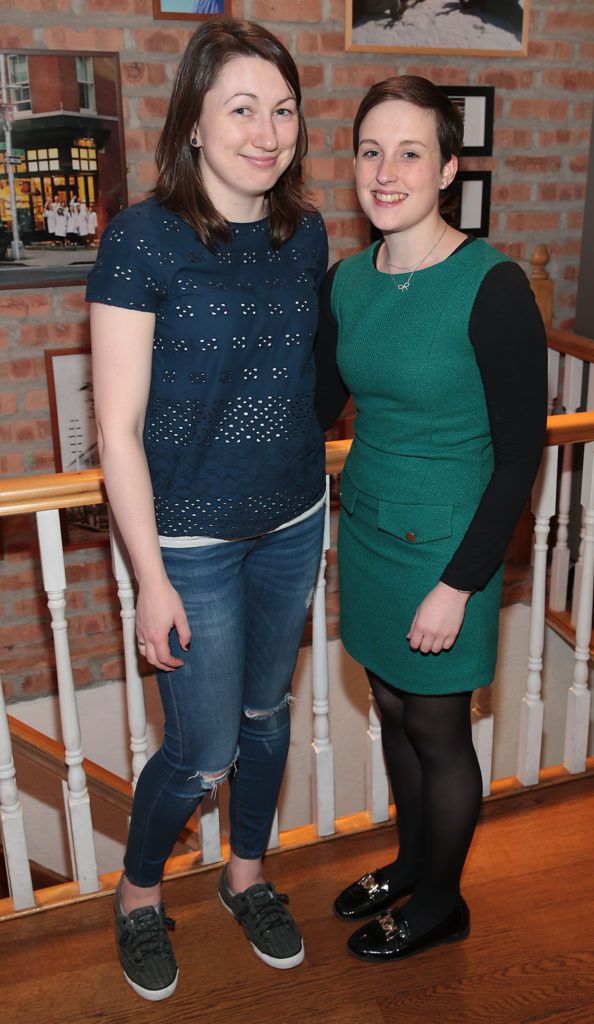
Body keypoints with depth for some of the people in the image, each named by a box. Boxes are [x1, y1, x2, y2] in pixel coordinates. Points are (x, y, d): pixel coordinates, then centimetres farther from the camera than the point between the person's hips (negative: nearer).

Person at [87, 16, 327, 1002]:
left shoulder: (305, 233, 1)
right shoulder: (142, 238, -16)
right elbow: (118, 430, -15)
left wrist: (320, 495, 13)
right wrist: (152, 582, -15)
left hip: (293, 524, 5)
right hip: (192, 539, -5)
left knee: (267, 712, 20)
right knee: (204, 754, 6)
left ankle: (247, 875, 46)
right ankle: (138, 894, 38)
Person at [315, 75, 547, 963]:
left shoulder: (492, 288, -18)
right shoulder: (347, 281, 1)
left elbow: (521, 453, -17)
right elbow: (316, 408, 13)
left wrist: (459, 583, -18)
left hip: (443, 544, -6)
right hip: (366, 525, 6)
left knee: (438, 729, 11)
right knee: (393, 709, 21)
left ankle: (441, 901, 37)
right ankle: (411, 862, 46)